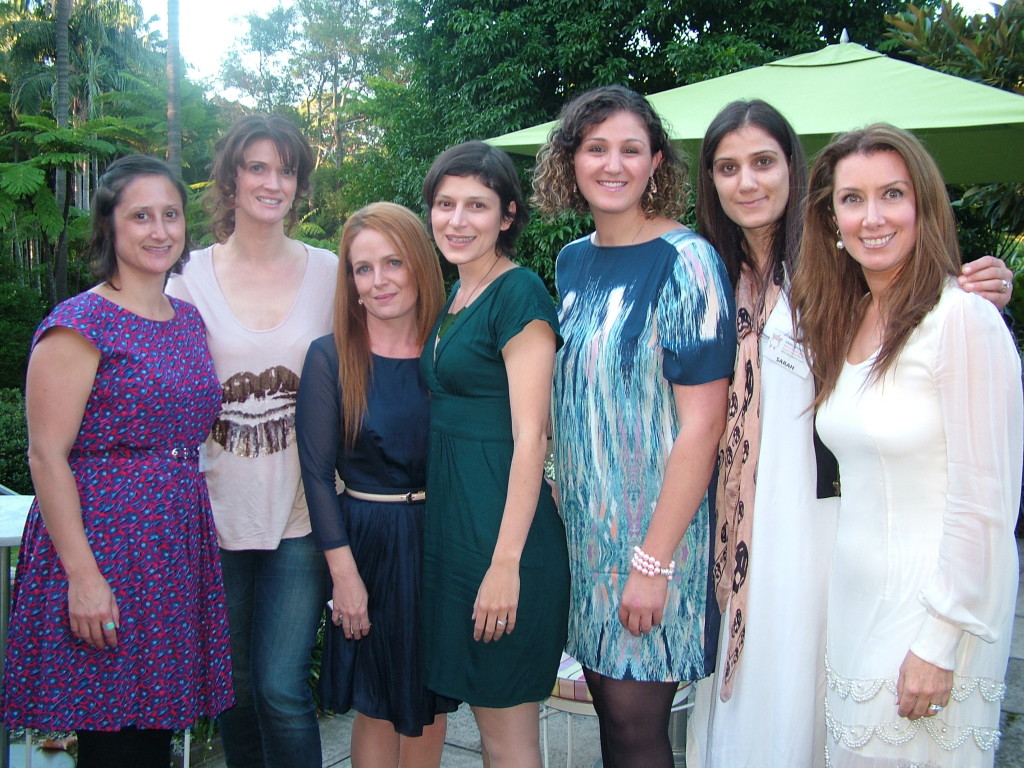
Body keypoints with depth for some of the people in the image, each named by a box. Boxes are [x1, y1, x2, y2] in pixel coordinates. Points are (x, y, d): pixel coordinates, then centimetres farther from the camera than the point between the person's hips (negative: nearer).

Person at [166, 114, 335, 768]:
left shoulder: (329, 273, 3)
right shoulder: (191, 278, 2)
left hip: (301, 512, -1)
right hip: (219, 511, 1)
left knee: (282, 690, -5)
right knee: (233, 688, 13)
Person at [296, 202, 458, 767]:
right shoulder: (330, 358, -7)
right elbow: (317, 472, -7)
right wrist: (344, 572, -11)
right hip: (371, 542, -3)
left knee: (432, 704, 16)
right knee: (379, 707, 10)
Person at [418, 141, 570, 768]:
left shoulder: (518, 293, -13)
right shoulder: (455, 297, 13)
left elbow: (531, 436, -18)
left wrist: (506, 562, -21)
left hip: (502, 522, -9)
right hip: (450, 518, 9)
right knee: (487, 711, 19)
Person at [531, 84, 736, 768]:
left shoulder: (685, 262, -13)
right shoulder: (571, 262, 7)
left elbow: (701, 424, -17)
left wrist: (653, 561, -18)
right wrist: (565, 501, 10)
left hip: (655, 529, -6)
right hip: (585, 524, 6)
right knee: (607, 695, 16)